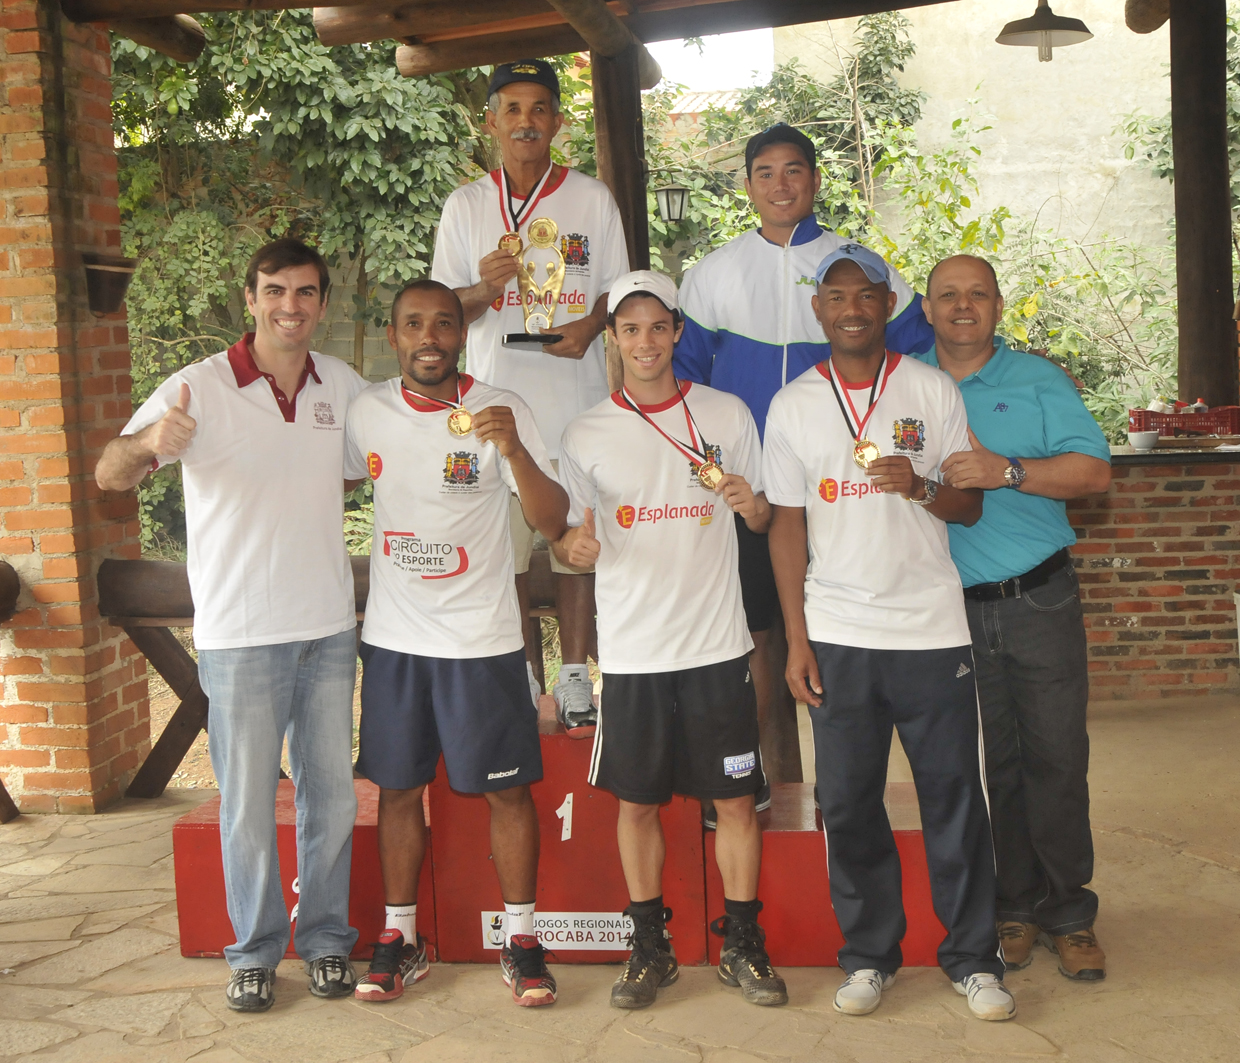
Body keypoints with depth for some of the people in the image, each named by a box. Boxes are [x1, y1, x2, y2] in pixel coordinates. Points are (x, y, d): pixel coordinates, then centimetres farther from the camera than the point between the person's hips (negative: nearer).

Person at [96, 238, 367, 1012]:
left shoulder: (344, 387, 4)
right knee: (248, 804, 4)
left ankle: (326, 937, 27)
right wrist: (149, 441, -40)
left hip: (330, 627, 4)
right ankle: (255, 950, 21)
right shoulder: (201, 388, -9)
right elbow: (110, 475, -19)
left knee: (331, 795, 11)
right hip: (240, 635, -3)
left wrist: (317, 500, 4)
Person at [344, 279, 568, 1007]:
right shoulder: (366, 412, 1)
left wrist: (513, 450, -32)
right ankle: (401, 939, 24)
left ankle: (522, 939, 19)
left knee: (507, 786, 5)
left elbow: (554, 524, -15)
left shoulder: (501, 411, -9)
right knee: (399, 786, 10)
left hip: (483, 640, -3)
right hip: (394, 638, 3)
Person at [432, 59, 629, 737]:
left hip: (576, 397, -1)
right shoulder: (465, 206, 9)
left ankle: (575, 676, 13)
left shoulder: (592, 199, 8)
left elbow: (617, 290, 11)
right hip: (495, 399, 1)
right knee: (501, 543, 3)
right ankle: (523, 672, 18)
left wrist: (589, 327, -11)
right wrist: (483, 288, -14)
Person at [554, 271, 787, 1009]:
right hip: (632, 649, 0)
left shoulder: (728, 415, 3)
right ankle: (651, 946, 22)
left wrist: (749, 503, -14)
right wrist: (578, 547, -16)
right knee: (637, 802, 7)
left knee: (736, 798, 4)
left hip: (717, 643, 0)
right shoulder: (587, 435, 4)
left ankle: (743, 944, 19)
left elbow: (767, 519, 9)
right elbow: (569, 540, 7)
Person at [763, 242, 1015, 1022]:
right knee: (848, 802, 6)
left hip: (932, 628, -1)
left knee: (955, 796, 3)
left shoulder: (934, 390, 4)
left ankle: (974, 958, 18)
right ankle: (870, 955, 21)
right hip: (838, 635, 1)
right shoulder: (793, 406, 6)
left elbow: (971, 505, 4)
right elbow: (788, 524, 6)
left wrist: (920, 486, -19)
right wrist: (796, 640, 1)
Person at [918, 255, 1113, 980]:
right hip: (952, 611, 1)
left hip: (1040, 600, -1)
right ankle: (1014, 907, 20)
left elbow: (1096, 471, -5)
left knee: (1057, 758, 1)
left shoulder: (1038, 381, 5)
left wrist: (1008, 470, -18)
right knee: (988, 763, 8)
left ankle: (1068, 914, 14)